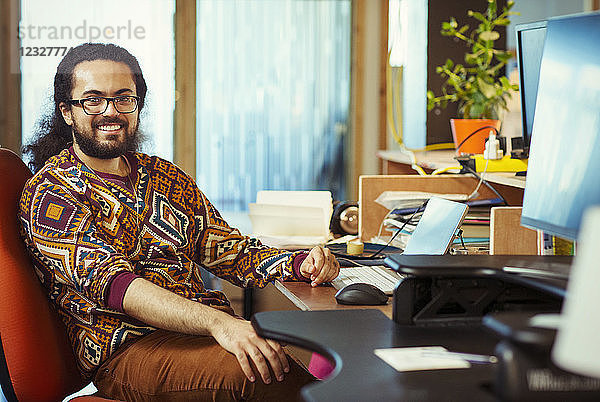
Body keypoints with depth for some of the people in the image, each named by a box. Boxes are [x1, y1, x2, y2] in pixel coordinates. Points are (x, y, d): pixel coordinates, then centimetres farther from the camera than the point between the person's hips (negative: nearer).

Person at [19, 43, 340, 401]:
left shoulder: (166, 177, 20)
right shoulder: (49, 192, -2)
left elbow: (229, 250, 18)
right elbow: (111, 282, -17)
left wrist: (301, 264, -4)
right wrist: (218, 322, -30)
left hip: (213, 328, 6)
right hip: (128, 350, -6)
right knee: (263, 372, -34)